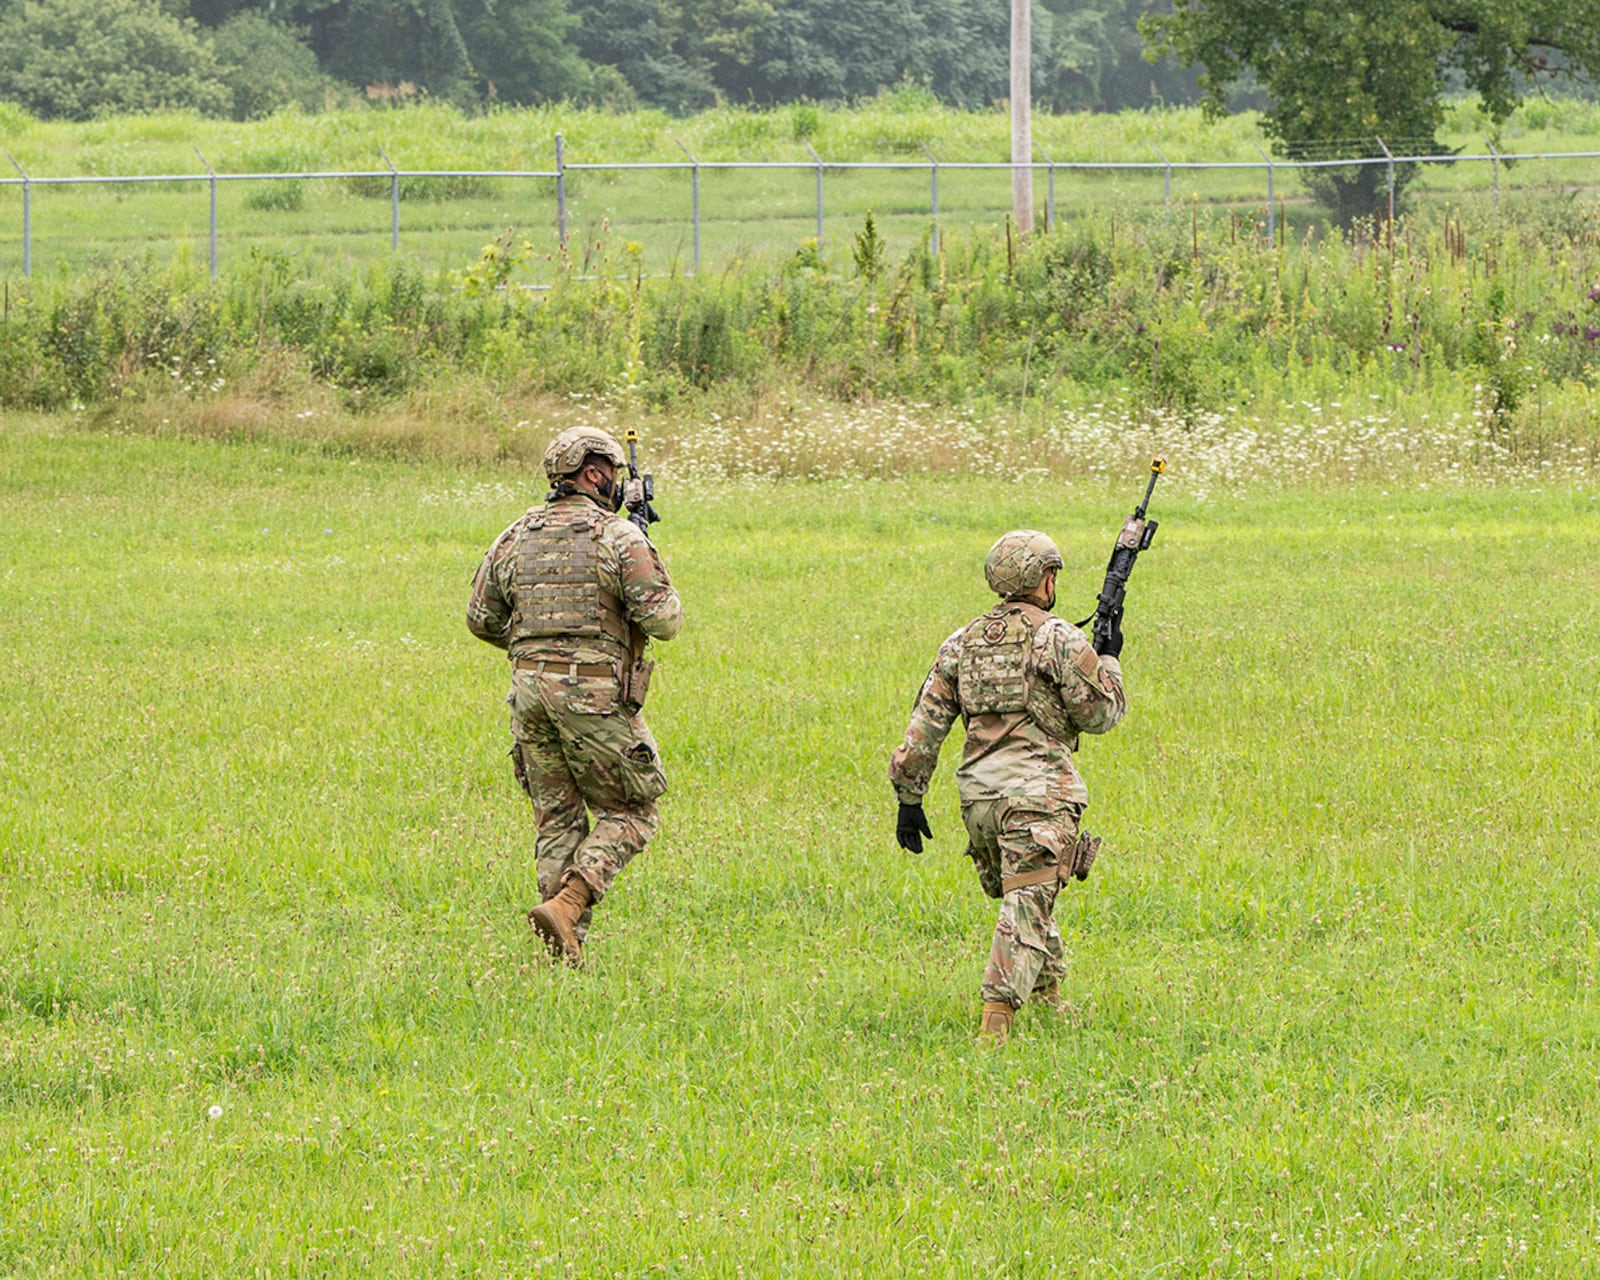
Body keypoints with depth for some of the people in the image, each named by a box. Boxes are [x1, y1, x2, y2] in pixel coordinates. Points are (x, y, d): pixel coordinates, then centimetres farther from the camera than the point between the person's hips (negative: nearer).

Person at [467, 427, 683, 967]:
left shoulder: (516, 537, 9)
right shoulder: (618, 536, -9)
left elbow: (482, 618, 16)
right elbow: (663, 621, -11)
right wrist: (658, 583, 10)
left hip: (530, 690, 6)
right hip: (596, 694, -6)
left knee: (557, 818, 12)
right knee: (629, 814, 6)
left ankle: (567, 945, 7)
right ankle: (568, 904, -15)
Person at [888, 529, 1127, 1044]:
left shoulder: (961, 644, 12)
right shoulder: (1058, 640, -5)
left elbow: (925, 726, 10)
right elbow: (1099, 714, -1)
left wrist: (909, 797, 14)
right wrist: (1108, 661, 16)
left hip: (978, 795, 6)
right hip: (1038, 791, -6)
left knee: (1022, 900, 24)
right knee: (1027, 908, -9)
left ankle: (1050, 997, 32)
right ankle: (995, 1022, -22)